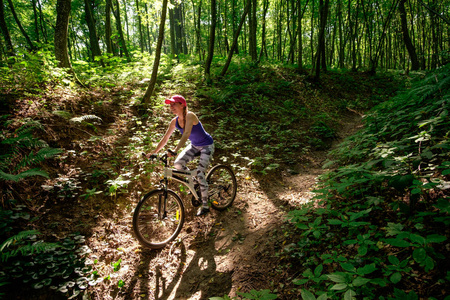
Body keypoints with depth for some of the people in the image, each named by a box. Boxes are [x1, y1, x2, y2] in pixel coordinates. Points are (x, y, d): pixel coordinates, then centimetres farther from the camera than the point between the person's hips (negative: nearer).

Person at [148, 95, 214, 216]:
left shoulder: (190, 116, -27)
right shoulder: (175, 121, -6)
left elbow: (186, 134, -40)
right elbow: (165, 139, -1)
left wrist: (175, 150, -51)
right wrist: (154, 152, -6)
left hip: (207, 146, -7)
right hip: (194, 145, 7)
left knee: (200, 174, -14)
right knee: (177, 163, -12)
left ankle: (205, 205, 2)